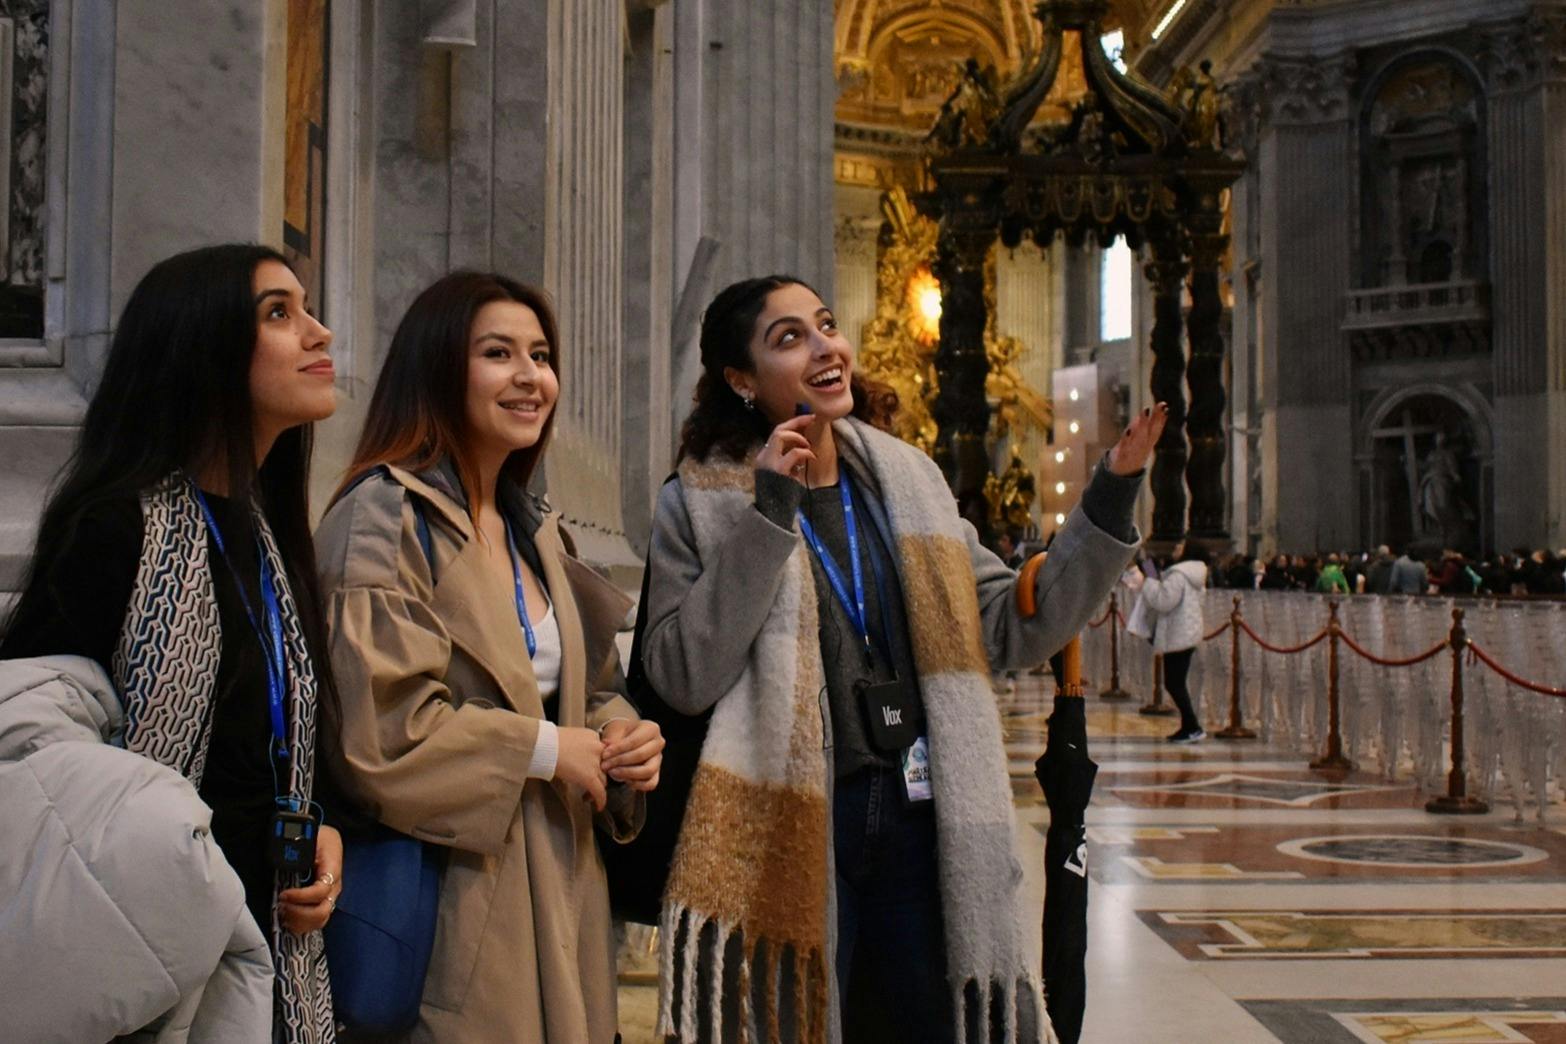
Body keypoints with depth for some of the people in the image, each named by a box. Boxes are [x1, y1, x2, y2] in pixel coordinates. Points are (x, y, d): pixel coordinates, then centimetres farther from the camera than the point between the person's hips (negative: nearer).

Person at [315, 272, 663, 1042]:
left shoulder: (536, 530, 15)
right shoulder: (386, 517, -13)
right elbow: (372, 726, -22)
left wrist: (618, 734, -2)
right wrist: (542, 747, -14)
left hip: (556, 887, 8)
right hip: (451, 904, -8)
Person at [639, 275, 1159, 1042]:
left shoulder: (907, 479, 9)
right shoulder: (701, 502, -2)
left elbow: (1013, 628, 9)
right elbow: (683, 678, -13)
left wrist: (1110, 496, 1)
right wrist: (768, 511, -15)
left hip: (926, 830, 4)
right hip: (789, 834, -3)